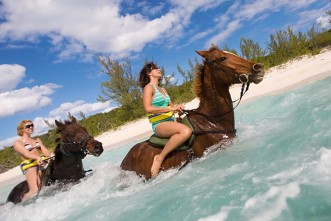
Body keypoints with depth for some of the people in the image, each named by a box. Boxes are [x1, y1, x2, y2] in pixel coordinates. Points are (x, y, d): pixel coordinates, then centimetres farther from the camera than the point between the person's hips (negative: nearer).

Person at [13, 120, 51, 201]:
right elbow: (26, 153, -11)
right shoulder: (18, 143, 7)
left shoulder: (37, 140, 24)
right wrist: (37, 157, -31)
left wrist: (48, 157, -14)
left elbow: (45, 150, 9)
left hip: (42, 164, 5)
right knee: (34, 191, -19)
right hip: (29, 165, -5)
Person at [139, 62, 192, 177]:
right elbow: (148, 108, -18)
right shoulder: (149, 87, -3)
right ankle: (159, 158, -23)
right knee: (186, 131, -33)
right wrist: (171, 108, -20)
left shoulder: (163, 89, 22)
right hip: (159, 125, -8)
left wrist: (178, 108, 2)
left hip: (171, 121, 8)